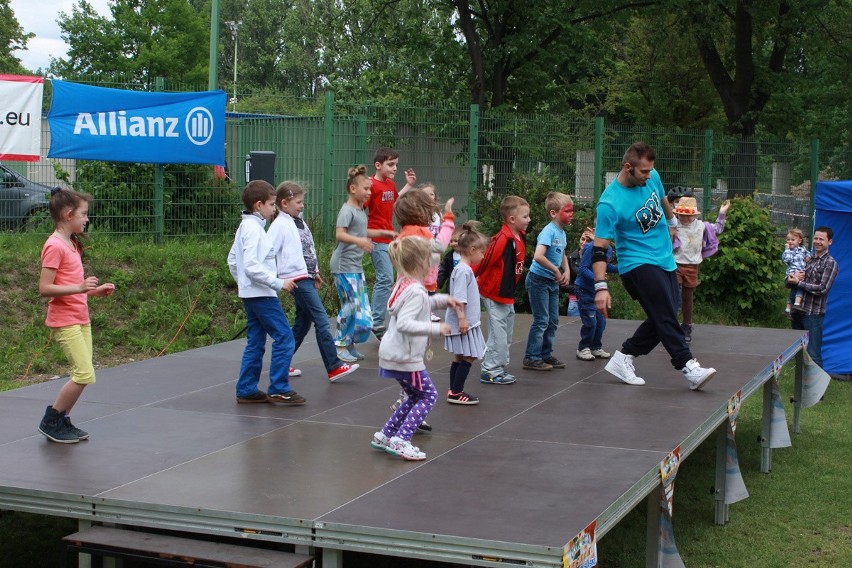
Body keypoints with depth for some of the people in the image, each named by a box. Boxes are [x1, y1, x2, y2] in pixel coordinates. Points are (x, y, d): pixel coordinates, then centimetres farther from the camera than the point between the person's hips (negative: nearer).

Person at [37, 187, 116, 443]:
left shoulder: (72, 244, 15)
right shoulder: (54, 246, -14)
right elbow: (44, 288, -20)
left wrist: (95, 290, 8)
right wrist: (80, 287, -28)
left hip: (81, 319, 9)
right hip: (65, 321, -9)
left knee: (82, 375, 7)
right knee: (85, 374, -12)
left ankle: (63, 422, 17)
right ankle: (50, 422, 1)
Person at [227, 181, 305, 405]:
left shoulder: (246, 227, 15)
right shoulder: (254, 229, -16)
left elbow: (232, 260, 22)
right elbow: (252, 266, -23)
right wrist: (278, 282, -21)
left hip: (250, 293, 10)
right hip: (261, 294, -10)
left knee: (255, 342, 12)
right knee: (284, 336, -8)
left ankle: (246, 390, 15)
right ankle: (279, 389, -6)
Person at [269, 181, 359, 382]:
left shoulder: (300, 222, 14)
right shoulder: (280, 225, -11)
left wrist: (315, 272, 21)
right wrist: (278, 281, -15)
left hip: (307, 277, 9)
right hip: (297, 279, -9)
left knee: (303, 322, 13)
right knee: (322, 321, -11)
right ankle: (334, 367, -10)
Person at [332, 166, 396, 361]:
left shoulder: (361, 210, 15)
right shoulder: (347, 210, -13)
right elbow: (339, 234, -25)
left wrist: (383, 233, 26)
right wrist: (359, 241, -38)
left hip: (357, 266, 9)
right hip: (344, 265, -9)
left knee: (362, 306, 8)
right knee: (351, 304, -10)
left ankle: (349, 343, 18)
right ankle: (340, 345, 1)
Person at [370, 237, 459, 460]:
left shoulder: (404, 284, 9)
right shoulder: (415, 291, -21)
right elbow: (404, 323, -31)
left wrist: (442, 299, 17)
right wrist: (435, 328, -29)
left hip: (394, 353, 10)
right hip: (405, 356, -10)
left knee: (415, 396, 21)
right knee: (428, 395, 1)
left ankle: (385, 436, 23)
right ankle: (400, 441, -6)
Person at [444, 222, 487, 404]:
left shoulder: (466, 269, 15)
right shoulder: (463, 271, -17)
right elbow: (458, 298, -23)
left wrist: (475, 314, 31)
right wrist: (462, 318, -25)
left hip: (467, 321, 10)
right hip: (463, 323, -10)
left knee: (460, 357, 13)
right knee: (468, 357, -6)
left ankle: (454, 392, 18)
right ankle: (456, 393, -3)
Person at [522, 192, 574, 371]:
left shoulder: (562, 233, 7)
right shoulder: (549, 231, -21)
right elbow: (538, 256, -34)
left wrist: (566, 271, 6)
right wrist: (556, 271, -23)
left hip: (553, 282, 9)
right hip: (539, 280, -9)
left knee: (553, 321, 13)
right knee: (541, 321, -6)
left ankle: (546, 354, 25)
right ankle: (531, 358, 2)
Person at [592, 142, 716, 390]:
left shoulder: (652, 177, -1)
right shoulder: (609, 203, -20)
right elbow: (599, 248, -20)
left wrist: (671, 222, 39)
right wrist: (601, 286, -27)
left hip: (666, 261, 8)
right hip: (637, 265, -8)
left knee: (662, 320, 7)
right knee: (666, 317, -16)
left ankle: (623, 358, 17)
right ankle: (689, 367, -16)